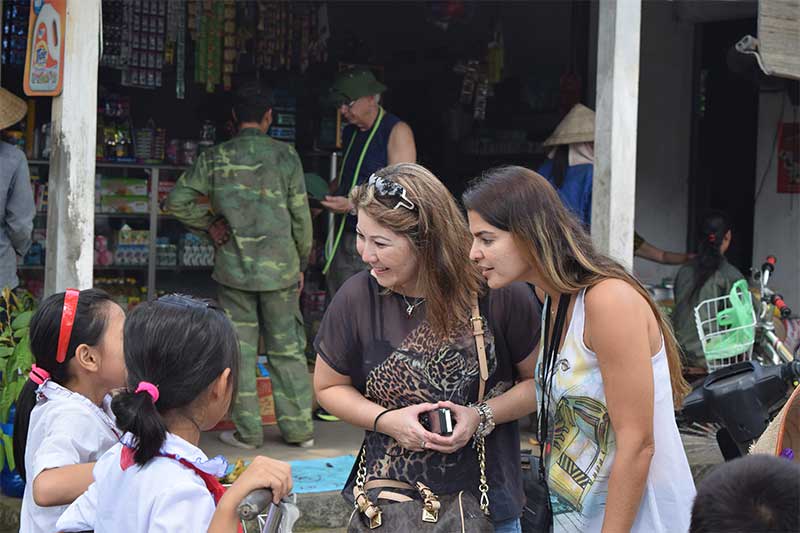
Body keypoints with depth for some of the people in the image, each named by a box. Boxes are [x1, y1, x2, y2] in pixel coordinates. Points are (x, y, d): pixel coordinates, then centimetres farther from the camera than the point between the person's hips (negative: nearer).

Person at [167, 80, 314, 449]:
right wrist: (301, 264, 11)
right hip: (280, 266, 0)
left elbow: (177, 200, -3)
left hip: (234, 266, 0)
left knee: (239, 348, 7)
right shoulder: (285, 156, -2)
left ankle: (248, 431, 9)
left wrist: (209, 223, 8)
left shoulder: (215, 158, -1)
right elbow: (300, 215, 0)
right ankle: (298, 428, 13)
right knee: (287, 347, 9)